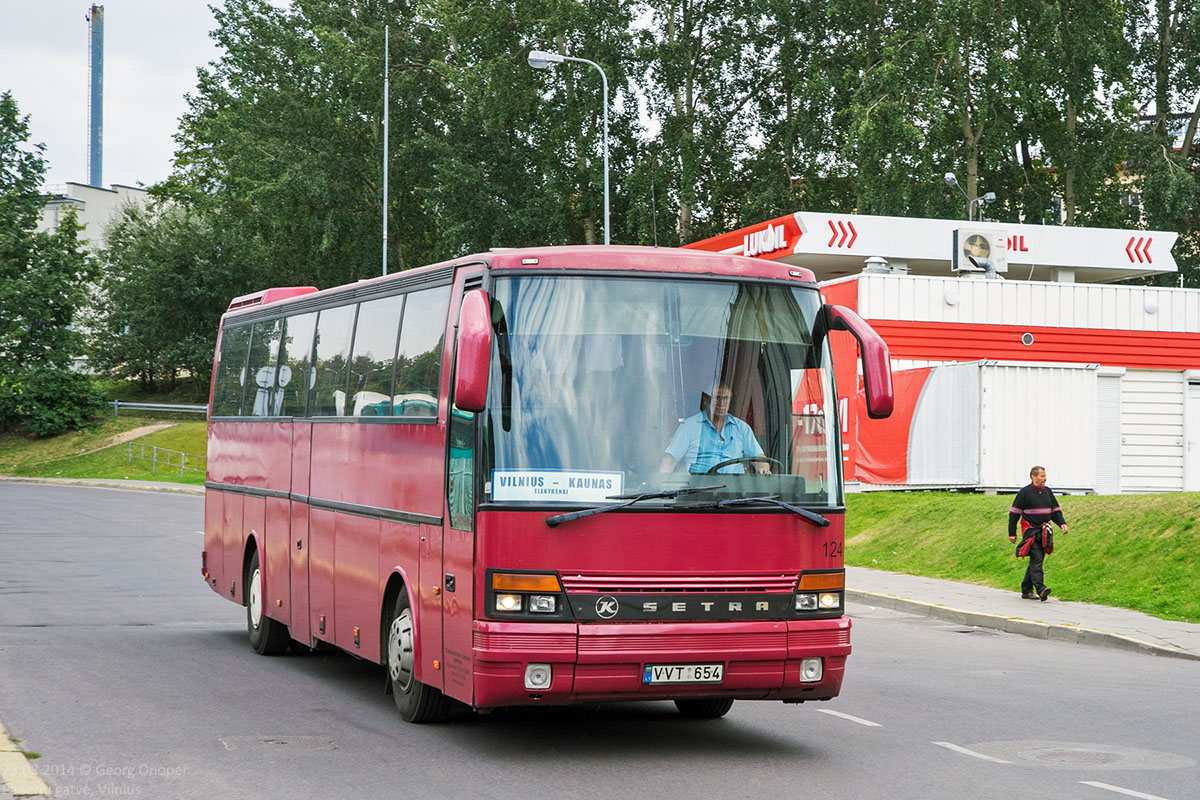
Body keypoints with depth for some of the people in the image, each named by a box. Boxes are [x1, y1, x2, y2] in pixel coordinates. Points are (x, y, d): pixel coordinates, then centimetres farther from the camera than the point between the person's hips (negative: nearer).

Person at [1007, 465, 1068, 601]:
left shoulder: (1047, 491, 14)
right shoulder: (1025, 492, -5)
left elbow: (1055, 510, 21)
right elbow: (1014, 512, -3)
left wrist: (1062, 523, 3)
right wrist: (1012, 533, -4)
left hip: (1044, 532, 7)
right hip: (1030, 531, -7)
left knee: (1036, 561, 8)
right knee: (1036, 559, -19)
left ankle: (1026, 591, 16)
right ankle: (1040, 589, -29)